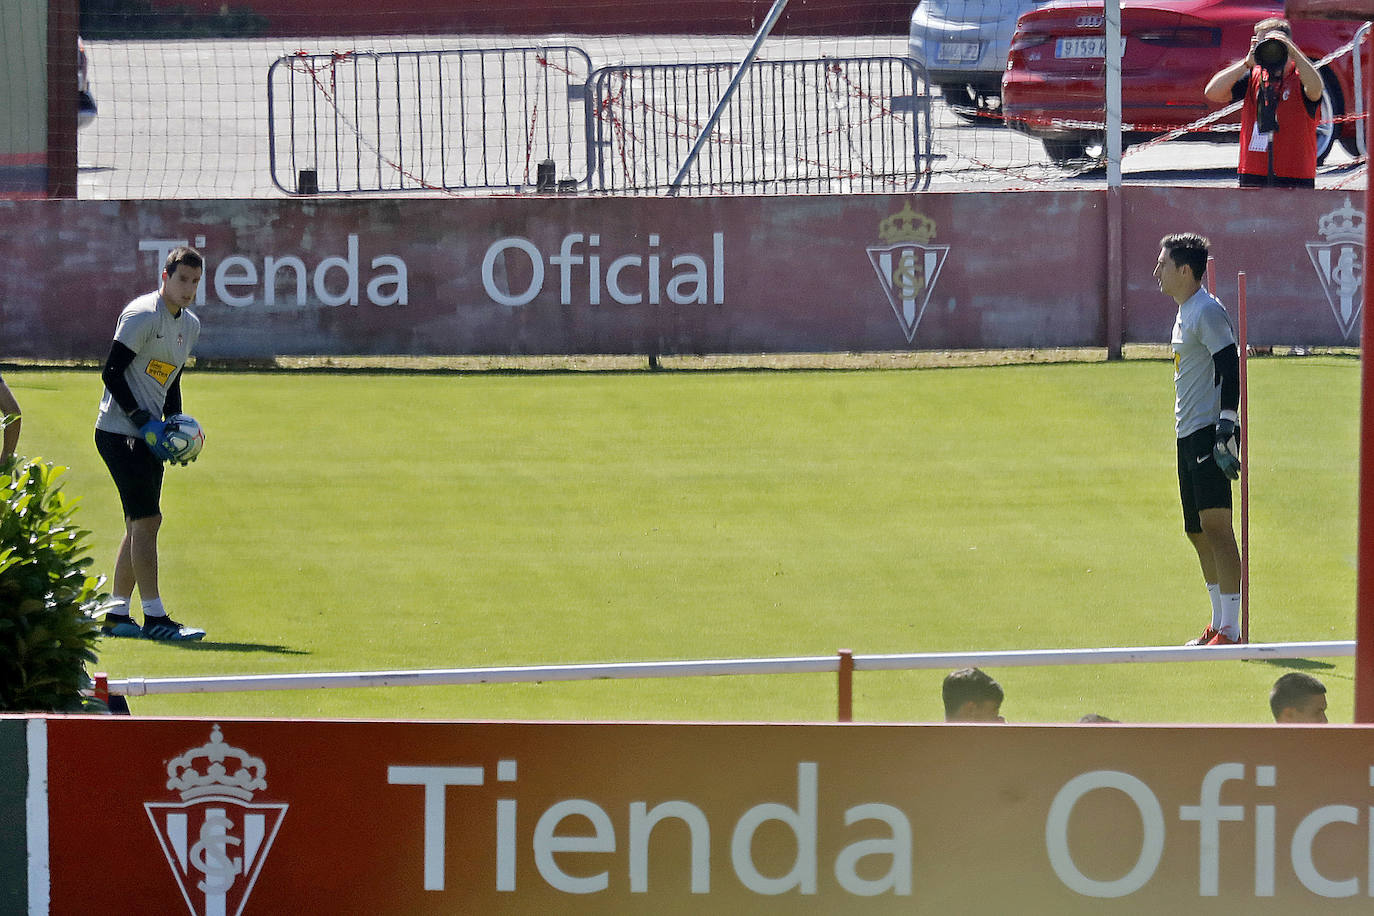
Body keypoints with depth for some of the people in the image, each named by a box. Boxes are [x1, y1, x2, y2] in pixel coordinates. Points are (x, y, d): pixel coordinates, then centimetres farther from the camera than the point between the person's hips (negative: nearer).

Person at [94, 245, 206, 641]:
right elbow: (111, 373, -16)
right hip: (119, 431, -9)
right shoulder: (142, 315, -14)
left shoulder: (190, 325, 14)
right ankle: (154, 618, -14)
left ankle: (116, 614, 16)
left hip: (147, 434, 9)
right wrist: (145, 423, -20)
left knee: (140, 525, 9)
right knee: (146, 520, -13)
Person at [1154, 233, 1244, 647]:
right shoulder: (1185, 314, 19)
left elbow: (1230, 371, -17)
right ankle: (1219, 625, 19)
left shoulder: (1207, 312, -11)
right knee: (1198, 531, 12)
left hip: (1211, 433, -11)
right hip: (1189, 437, 11)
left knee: (1215, 523, -15)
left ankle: (1231, 630, -17)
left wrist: (1226, 430, -24)